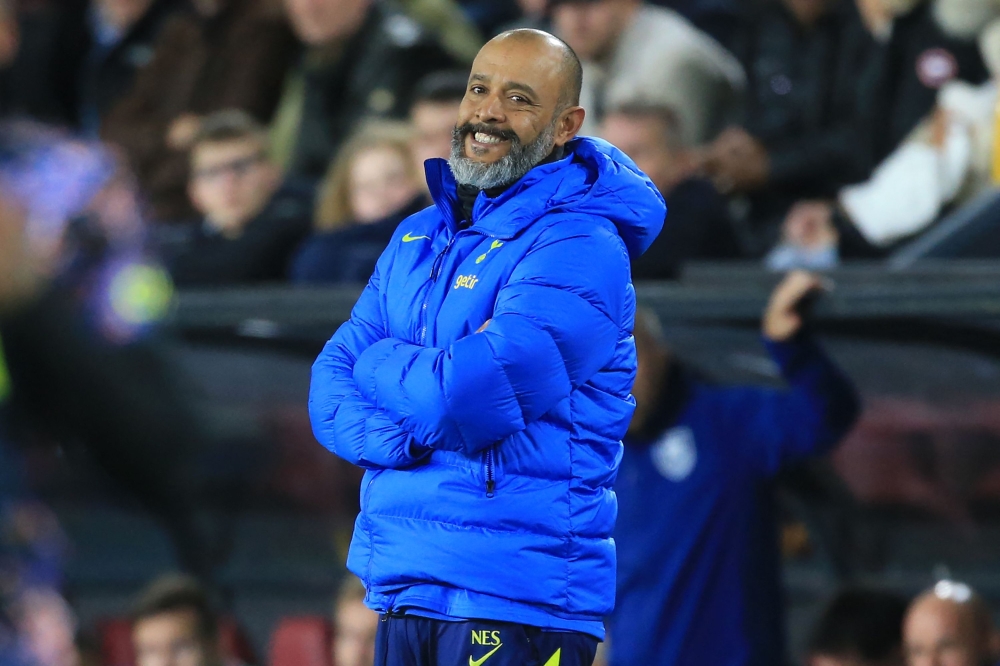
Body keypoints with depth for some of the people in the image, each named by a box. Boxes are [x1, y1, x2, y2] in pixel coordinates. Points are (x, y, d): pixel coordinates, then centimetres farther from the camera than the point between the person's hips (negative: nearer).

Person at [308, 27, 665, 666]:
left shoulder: (580, 247, -11)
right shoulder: (418, 237, 15)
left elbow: (468, 398, -22)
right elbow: (330, 393, 8)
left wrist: (380, 363, -2)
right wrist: (409, 438, -13)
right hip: (401, 589, 7)